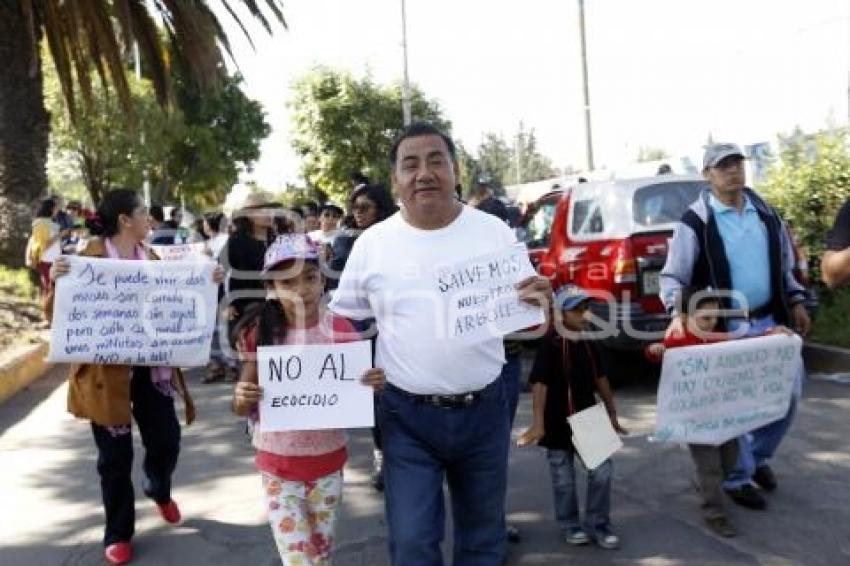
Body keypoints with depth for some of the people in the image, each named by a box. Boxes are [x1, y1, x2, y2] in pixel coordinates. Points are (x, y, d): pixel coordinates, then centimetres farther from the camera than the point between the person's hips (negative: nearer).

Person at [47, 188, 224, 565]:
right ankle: (118, 534, 24)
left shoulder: (151, 258, 8)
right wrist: (56, 282, -28)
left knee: (166, 440, 8)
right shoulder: (88, 258, -10)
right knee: (115, 454, 5)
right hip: (107, 372, -5)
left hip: (151, 367, 5)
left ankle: (159, 492, 42)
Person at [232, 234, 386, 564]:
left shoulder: (342, 331, -9)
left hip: (327, 463, 1)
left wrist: (373, 387, -23)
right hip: (278, 466, -1)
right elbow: (243, 410, -3)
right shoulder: (260, 335, -10)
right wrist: (242, 399, -25)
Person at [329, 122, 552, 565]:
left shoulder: (494, 232, -2)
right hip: (407, 415, -1)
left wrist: (536, 303, -20)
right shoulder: (372, 243, -3)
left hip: (484, 410, 1)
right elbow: (342, 320, 7)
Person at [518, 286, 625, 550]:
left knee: (602, 471, 5)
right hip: (558, 423, -5)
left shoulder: (588, 343, 5)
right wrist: (538, 424, -26)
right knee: (564, 480, 8)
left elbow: (600, 379, 15)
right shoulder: (550, 344, -16)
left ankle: (598, 524, 22)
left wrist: (612, 414, 17)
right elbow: (540, 383, -21)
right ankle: (571, 526, 27)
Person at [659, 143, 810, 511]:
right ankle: (738, 479, 19)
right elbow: (672, 276, -9)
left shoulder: (765, 212, 9)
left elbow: (784, 264, 19)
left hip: (770, 321, 6)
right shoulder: (696, 222, -9)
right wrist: (678, 314, -24)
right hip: (725, 328, -5)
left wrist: (796, 302, 13)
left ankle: (759, 456, 36)